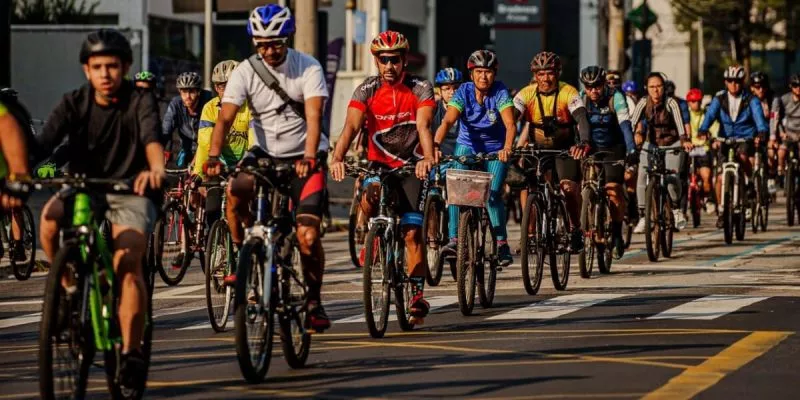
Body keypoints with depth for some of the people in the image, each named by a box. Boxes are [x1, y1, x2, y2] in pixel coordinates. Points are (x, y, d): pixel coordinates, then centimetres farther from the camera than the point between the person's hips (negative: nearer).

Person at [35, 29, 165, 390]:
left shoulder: (139, 101, -9)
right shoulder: (74, 103, -4)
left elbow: (151, 137, -29)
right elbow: (44, 142, -19)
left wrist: (155, 168, -53)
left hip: (129, 192, -3)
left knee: (128, 262, -25)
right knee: (50, 218, -28)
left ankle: (132, 352, -17)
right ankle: (68, 285, -4)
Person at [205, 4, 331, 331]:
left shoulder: (308, 68, -12)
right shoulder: (245, 71, -9)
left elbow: (314, 117, -23)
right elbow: (225, 118, -16)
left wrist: (308, 158, -38)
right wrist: (213, 157, -33)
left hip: (303, 156, -2)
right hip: (265, 151, 2)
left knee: (307, 235, -13)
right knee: (235, 191, -29)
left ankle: (314, 301, 8)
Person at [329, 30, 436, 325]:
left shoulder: (420, 89, -12)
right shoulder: (367, 90, -9)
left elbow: (423, 125, -27)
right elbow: (351, 126, -22)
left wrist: (428, 157, -47)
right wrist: (337, 158, -40)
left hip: (412, 165, -1)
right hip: (379, 163, 1)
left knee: (412, 233, -8)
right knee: (369, 198, -33)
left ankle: (417, 298, -1)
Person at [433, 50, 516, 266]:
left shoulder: (500, 92, -19)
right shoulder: (464, 92, -16)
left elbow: (510, 124, -30)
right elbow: (448, 121, -29)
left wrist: (507, 148, -50)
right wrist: (435, 145, -46)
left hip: (495, 149, -1)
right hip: (468, 145, 1)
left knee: (493, 193, -16)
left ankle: (502, 243, -2)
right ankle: (454, 238, -19)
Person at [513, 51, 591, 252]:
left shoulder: (568, 92, -19)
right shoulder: (527, 93, -14)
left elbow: (582, 118, -31)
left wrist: (584, 142, -51)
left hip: (564, 148, -2)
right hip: (537, 148, 2)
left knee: (569, 187, -19)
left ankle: (576, 230, 4)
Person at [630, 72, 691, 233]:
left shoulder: (671, 103, -16)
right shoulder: (644, 103, -9)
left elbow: (679, 122, -30)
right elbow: (634, 121, -23)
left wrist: (684, 140, -47)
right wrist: (637, 134, -44)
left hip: (672, 144, -2)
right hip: (651, 144, 2)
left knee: (672, 177, -19)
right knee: (642, 176, -17)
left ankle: (676, 209, 10)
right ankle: (643, 217, -9)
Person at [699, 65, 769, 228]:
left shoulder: (751, 100, -5)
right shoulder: (719, 100, -2)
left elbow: (759, 117, -19)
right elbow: (710, 115, -16)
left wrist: (761, 133, -40)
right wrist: (703, 132, -36)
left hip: (746, 139, -2)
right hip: (725, 140, 2)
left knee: (742, 157, -35)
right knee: (721, 177, -7)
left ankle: (751, 184, -10)